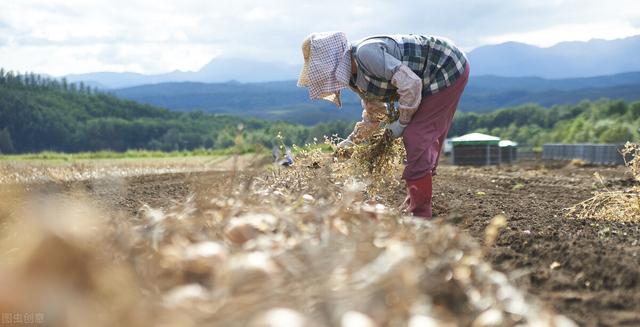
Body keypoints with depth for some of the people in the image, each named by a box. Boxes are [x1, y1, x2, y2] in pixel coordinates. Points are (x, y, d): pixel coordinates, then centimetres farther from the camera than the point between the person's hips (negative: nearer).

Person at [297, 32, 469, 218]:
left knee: (416, 137, -13)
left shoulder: (366, 53, -27)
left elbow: (411, 83, -29)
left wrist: (402, 122, -18)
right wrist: (351, 142, 6)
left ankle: (420, 214, -8)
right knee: (428, 138, 15)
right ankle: (414, 203, 27)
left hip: (448, 69, -10)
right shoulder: (356, 78, 4)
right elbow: (374, 115, 15)